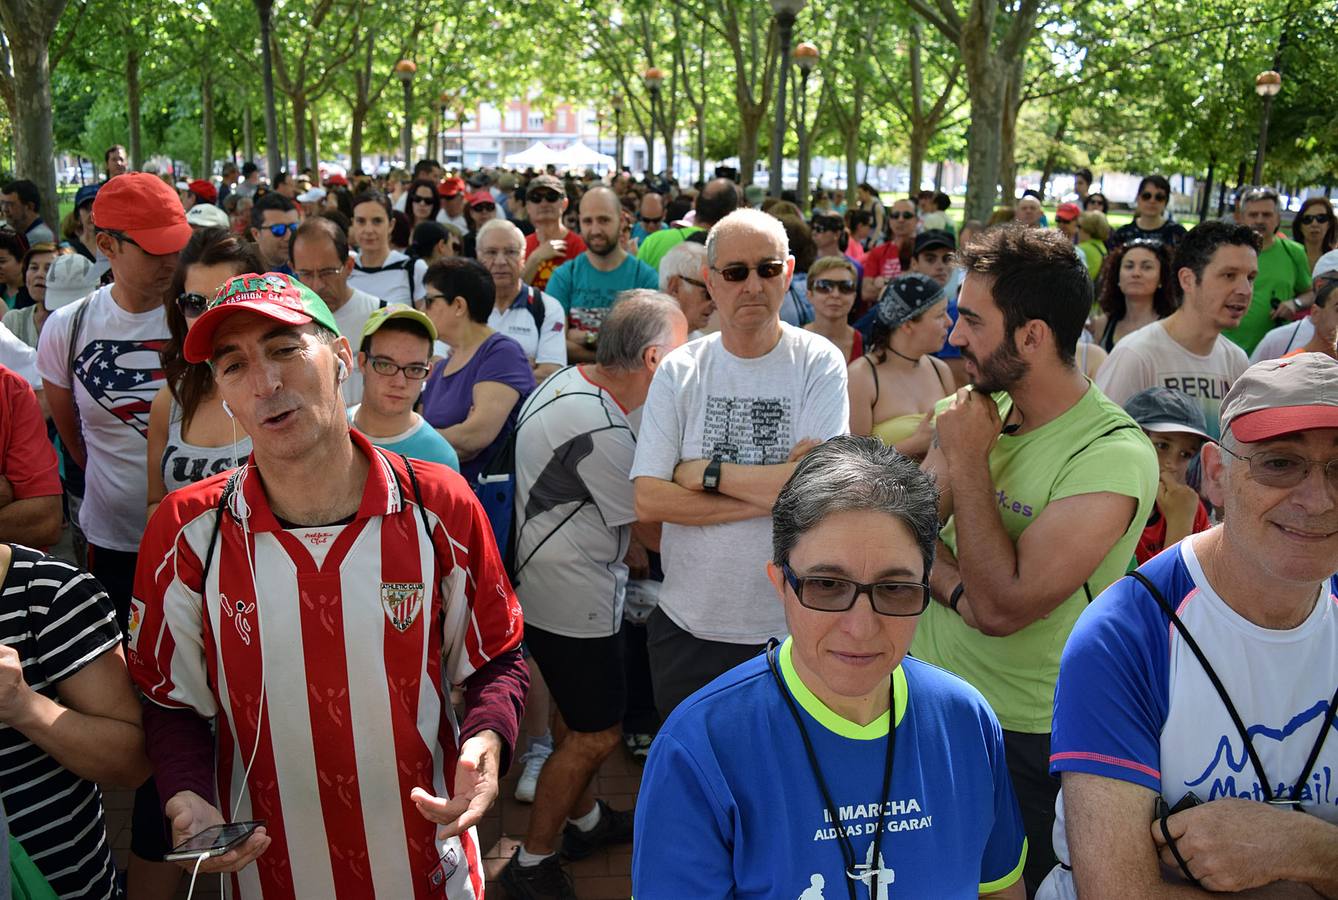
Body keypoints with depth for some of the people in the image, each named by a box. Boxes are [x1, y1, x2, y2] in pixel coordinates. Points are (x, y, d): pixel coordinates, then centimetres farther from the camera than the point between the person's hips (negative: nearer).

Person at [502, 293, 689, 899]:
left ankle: (584, 820, 44)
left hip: (546, 578, 10)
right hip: (573, 597, -10)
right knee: (596, 735, 4)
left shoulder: (568, 381, 1)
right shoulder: (601, 430, -30)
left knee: (576, 718, 25)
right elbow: (655, 530, -17)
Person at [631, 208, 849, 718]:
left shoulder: (819, 363, -7)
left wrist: (705, 472, -15)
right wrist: (769, 492, -17)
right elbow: (648, 500, -12)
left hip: (790, 626, -2)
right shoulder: (679, 371, -3)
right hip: (687, 623, 2)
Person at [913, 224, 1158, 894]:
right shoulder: (976, 410, -2)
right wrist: (959, 589, -21)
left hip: (1025, 737, -6)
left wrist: (968, 459, -22)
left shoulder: (1114, 455, -23)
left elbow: (1003, 607, -27)